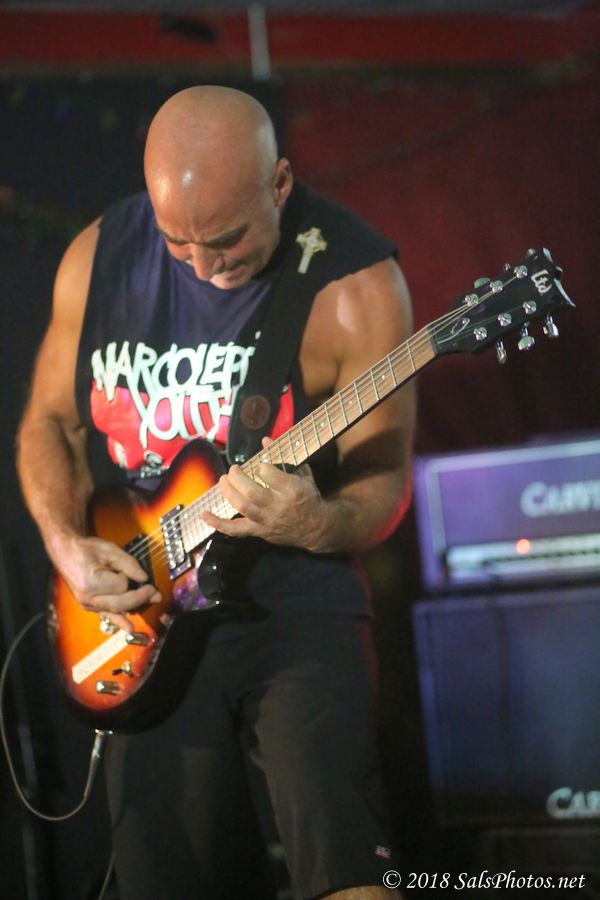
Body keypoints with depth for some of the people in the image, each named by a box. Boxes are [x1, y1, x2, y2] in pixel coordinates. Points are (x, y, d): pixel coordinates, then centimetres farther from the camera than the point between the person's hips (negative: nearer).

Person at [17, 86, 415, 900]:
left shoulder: (354, 283, -10)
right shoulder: (98, 258, 0)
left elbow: (384, 488, -5)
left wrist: (317, 526, -27)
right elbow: (50, 420, 13)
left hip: (296, 607, -3)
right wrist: (68, 544, -4)